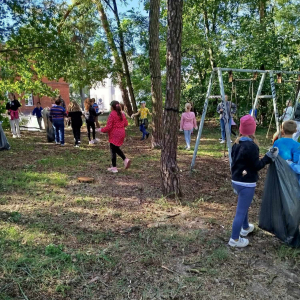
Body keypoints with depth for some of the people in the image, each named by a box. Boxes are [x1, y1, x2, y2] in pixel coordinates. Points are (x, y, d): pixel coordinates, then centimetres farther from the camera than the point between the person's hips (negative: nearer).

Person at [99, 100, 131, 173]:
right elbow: (126, 124, 13)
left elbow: (108, 127, -16)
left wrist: (101, 130, -1)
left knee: (113, 150, 3)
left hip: (114, 135, -7)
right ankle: (125, 159, 6)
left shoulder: (112, 114, -14)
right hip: (121, 133, 7)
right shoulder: (122, 114, 6)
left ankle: (114, 168, 9)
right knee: (116, 148, 22)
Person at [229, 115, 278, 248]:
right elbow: (256, 166, -14)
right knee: (241, 211, 3)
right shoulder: (251, 146, -21)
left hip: (236, 181, 9)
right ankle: (234, 239, 14)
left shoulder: (236, 144, 3)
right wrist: (269, 156, -11)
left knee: (243, 207, 28)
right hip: (247, 183, -9)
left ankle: (245, 228, 49)